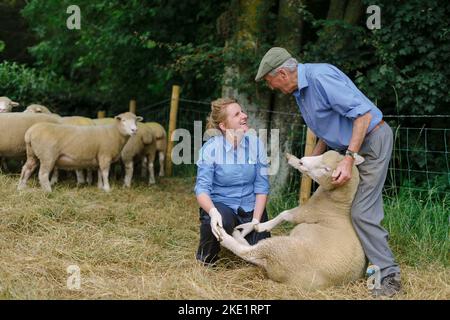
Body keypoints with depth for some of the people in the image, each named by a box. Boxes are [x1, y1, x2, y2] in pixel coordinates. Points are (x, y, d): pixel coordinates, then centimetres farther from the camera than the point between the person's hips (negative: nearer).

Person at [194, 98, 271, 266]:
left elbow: (261, 186, -4)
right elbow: (202, 188, -16)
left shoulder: (256, 144, -6)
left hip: (250, 207, 3)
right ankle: (206, 257, -4)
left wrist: (255, 221, -12)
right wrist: (213, 212, -36)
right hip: (220, 203, -3)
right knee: (222, 221, -37)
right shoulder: (210, 148, -12)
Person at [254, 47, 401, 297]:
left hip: (372, 140, -10)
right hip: (350, 146, 10)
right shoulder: (300, 90, 9)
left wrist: (349, 159, -28)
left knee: (362, 212, -14)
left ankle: (389, 276, -5)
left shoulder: (320, 77, -23)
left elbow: (363, 113, -27)